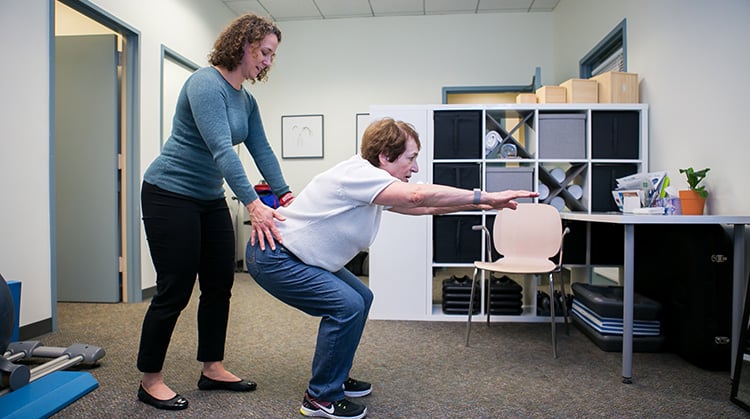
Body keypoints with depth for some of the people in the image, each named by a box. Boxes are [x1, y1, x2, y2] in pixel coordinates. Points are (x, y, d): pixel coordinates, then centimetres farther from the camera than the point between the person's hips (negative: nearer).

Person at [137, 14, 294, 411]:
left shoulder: (246, 101, 8)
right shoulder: (206, 83, -20)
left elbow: (262, 150, 3)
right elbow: (221, 149, -30)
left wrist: (285, 195, -7)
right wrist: (254, 205, -36)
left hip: (210, 198, 9)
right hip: (170, 194, -9)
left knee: (220, 285, 9)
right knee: (174, 290, -3)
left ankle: (212, 369, 24)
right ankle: (150, 381, 15)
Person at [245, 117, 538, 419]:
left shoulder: (371, 184, 6)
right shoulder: (358, 173, -24)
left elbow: (423, 207, 11)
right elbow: (418, 195, -39)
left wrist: (480, 204, 6)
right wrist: (485, 196, -33)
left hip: (294, 255, 10)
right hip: (272, 257, -10)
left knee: (360, 298, 10)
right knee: (347, 305, -20)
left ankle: (335, 378, 23)